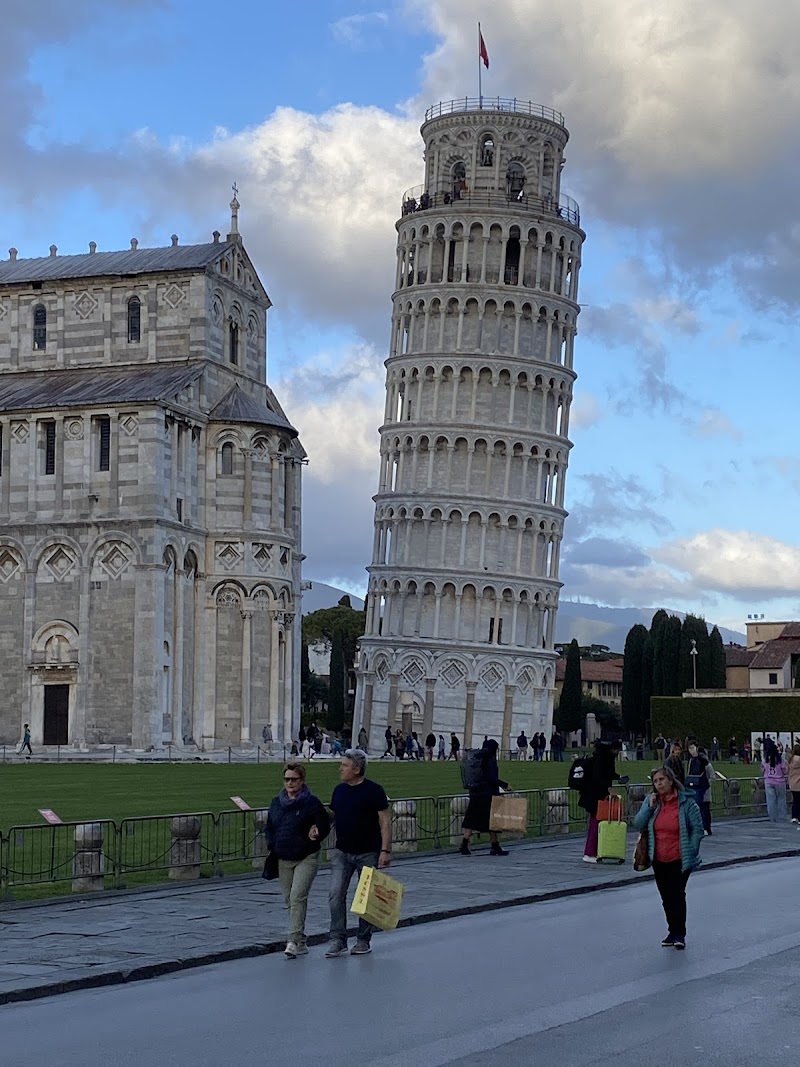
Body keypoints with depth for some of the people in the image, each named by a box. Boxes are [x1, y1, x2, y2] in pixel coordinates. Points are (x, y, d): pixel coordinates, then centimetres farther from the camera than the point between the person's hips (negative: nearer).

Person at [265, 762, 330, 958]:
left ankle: (294, 941, -19)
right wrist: (272, 846, 3)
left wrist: (316, 835, -25)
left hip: (306, 859, -6)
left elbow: (325, 826, -5)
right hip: (283, 859, 6)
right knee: (289, 900, 9)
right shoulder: (276, 802, 10)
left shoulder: (311, 802, -7)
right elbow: (269, 827, 19)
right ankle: (301, 942, 20)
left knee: (298, 897, -16)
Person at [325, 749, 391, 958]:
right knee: (336, 894, -7)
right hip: (341, 852, 4)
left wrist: (385, 850, -17)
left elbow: (385, 821, -11)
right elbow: (333, 816, 19)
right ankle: (338, 940, -4)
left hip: (367, 853, -4)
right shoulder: (339, 790, 7)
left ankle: (364, 940, 17)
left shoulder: (373, 790, -10)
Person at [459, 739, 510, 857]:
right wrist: (505, 785, -11)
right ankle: (495, 848, 11)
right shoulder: (491, 760, -12)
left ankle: (464, 846, -2)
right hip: (488, 794, -7)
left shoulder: (479, 759, 10)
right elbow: (492, 778, -20)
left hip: (476, 793, 7)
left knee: (471, 820, 6)